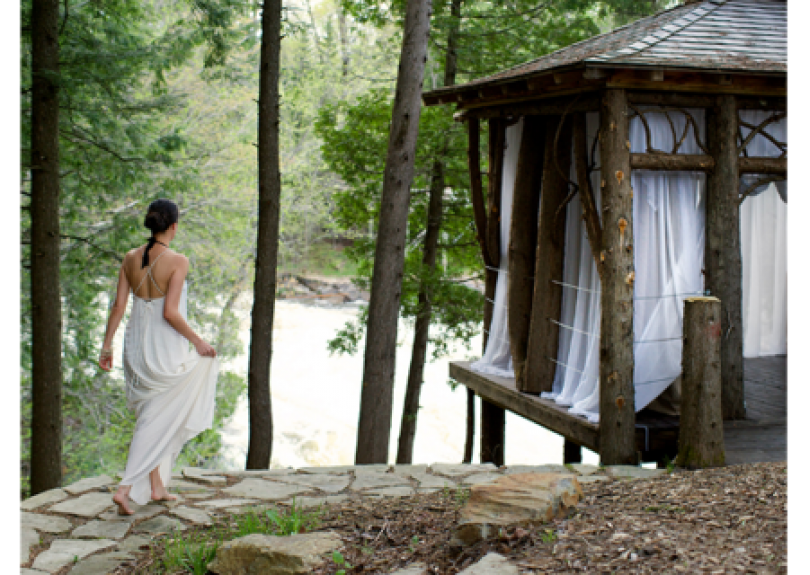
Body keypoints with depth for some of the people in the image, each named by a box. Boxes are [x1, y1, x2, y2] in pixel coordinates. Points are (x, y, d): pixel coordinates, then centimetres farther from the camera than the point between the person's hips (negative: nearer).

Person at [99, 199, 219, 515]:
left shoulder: (131, 258, 1)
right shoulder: (177, 261, -15)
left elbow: (118, 306, 2)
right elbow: (170, 313, -20)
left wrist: (106, 346, 10)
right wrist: (198, 342, -9)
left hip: (136, 346, 6)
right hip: (166, 350, -6)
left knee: (153, 416, 20)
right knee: (156, 422, 4)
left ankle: (156, 486, 28)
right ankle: (125, 489, -4)